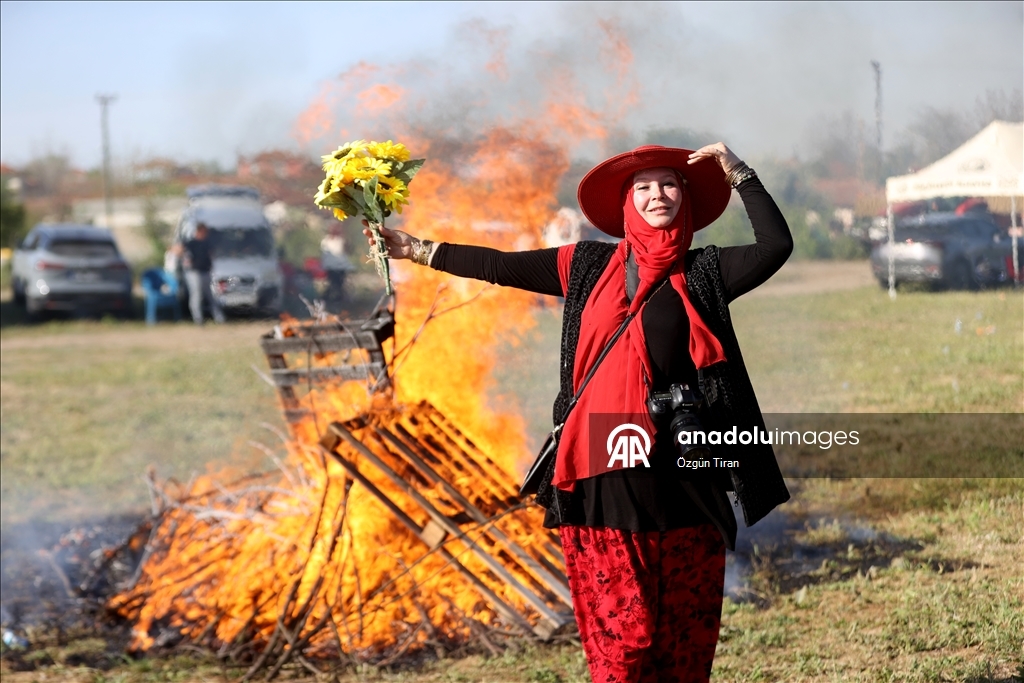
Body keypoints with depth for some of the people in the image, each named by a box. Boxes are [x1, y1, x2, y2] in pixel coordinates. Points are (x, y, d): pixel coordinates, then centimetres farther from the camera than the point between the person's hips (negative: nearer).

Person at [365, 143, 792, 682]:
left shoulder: (703, 273, 7)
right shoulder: (591, 266, 12)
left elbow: (776, 246, -7)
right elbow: (503, 267, 16)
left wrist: (738, 174, -7)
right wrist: (417, 250, 19)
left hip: (679, 478, -1)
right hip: (601, 473, 1)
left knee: (684, 629, 2)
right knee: (621, 634, -4)